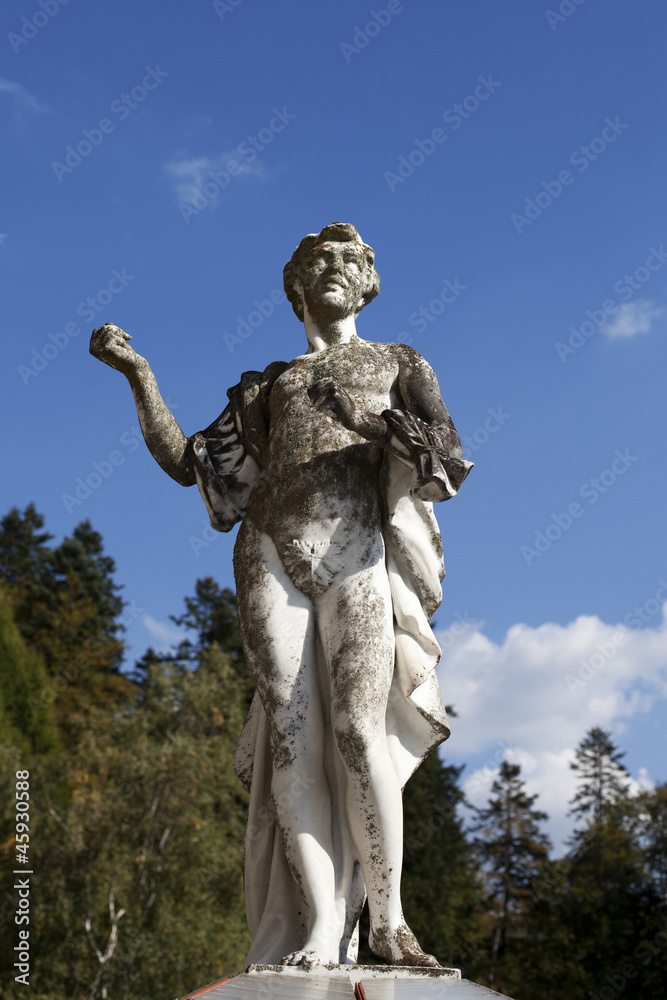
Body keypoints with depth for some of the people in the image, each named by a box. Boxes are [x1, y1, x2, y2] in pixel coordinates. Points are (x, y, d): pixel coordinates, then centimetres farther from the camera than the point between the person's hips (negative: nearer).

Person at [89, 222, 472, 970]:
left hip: (356, 555, -2)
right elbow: (185, 464, 22)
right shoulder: (265, 388, 28)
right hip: (273, 559, 3)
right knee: (292, 739, -9)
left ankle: (387, 919, -5)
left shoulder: (399, 366, 21)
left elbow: (451, 464, 5)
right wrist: (137, 373, 13)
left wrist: (369, 419, -12)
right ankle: (320, 934, -8)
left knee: (359, 735, -17)